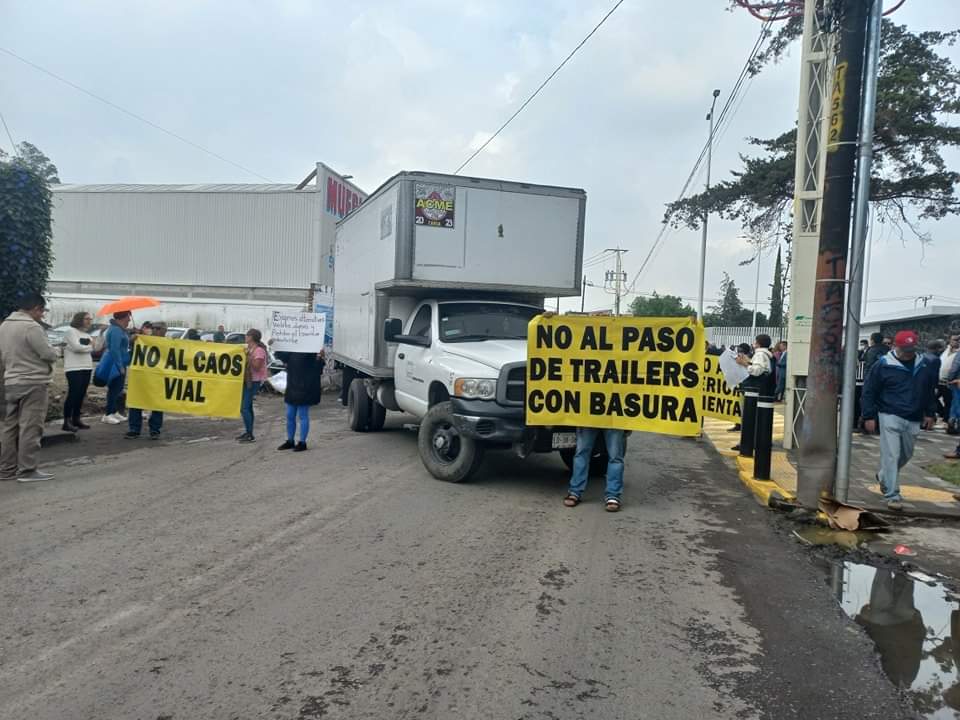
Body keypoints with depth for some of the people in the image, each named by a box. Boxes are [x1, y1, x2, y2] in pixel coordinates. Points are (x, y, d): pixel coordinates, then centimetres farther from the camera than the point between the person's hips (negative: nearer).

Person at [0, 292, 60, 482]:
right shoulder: (31, 327, -17)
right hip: (33, 383, -9)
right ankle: (27, 470, -2)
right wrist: (55, 352, 4)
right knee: (30, 428, -4)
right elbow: (48, 354, -16)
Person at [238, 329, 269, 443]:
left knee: (244, 408, -12)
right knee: (247, 407, 15)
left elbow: (256, 367, -22)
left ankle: (250, 435, -8)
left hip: (253, 382, -10)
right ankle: (248, 432, 24)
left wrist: (248, 356, -22)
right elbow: (245, 363, 20)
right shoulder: (248, 348, 13)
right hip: (247, 380, 10)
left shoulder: (259, 350, -15)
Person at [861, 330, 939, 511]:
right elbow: (869, 391, -5)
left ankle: (883, 477, 41)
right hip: (890, 417, -5)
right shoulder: (883, 365, -9)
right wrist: (869, 416, -8)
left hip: (913, 420, 5)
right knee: (891, 455, -8)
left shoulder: (924, 366, 5)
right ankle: (892, 495, -3)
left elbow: (930, 391, 19)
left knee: (906, 454, 16)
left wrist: (930, 413, 17)